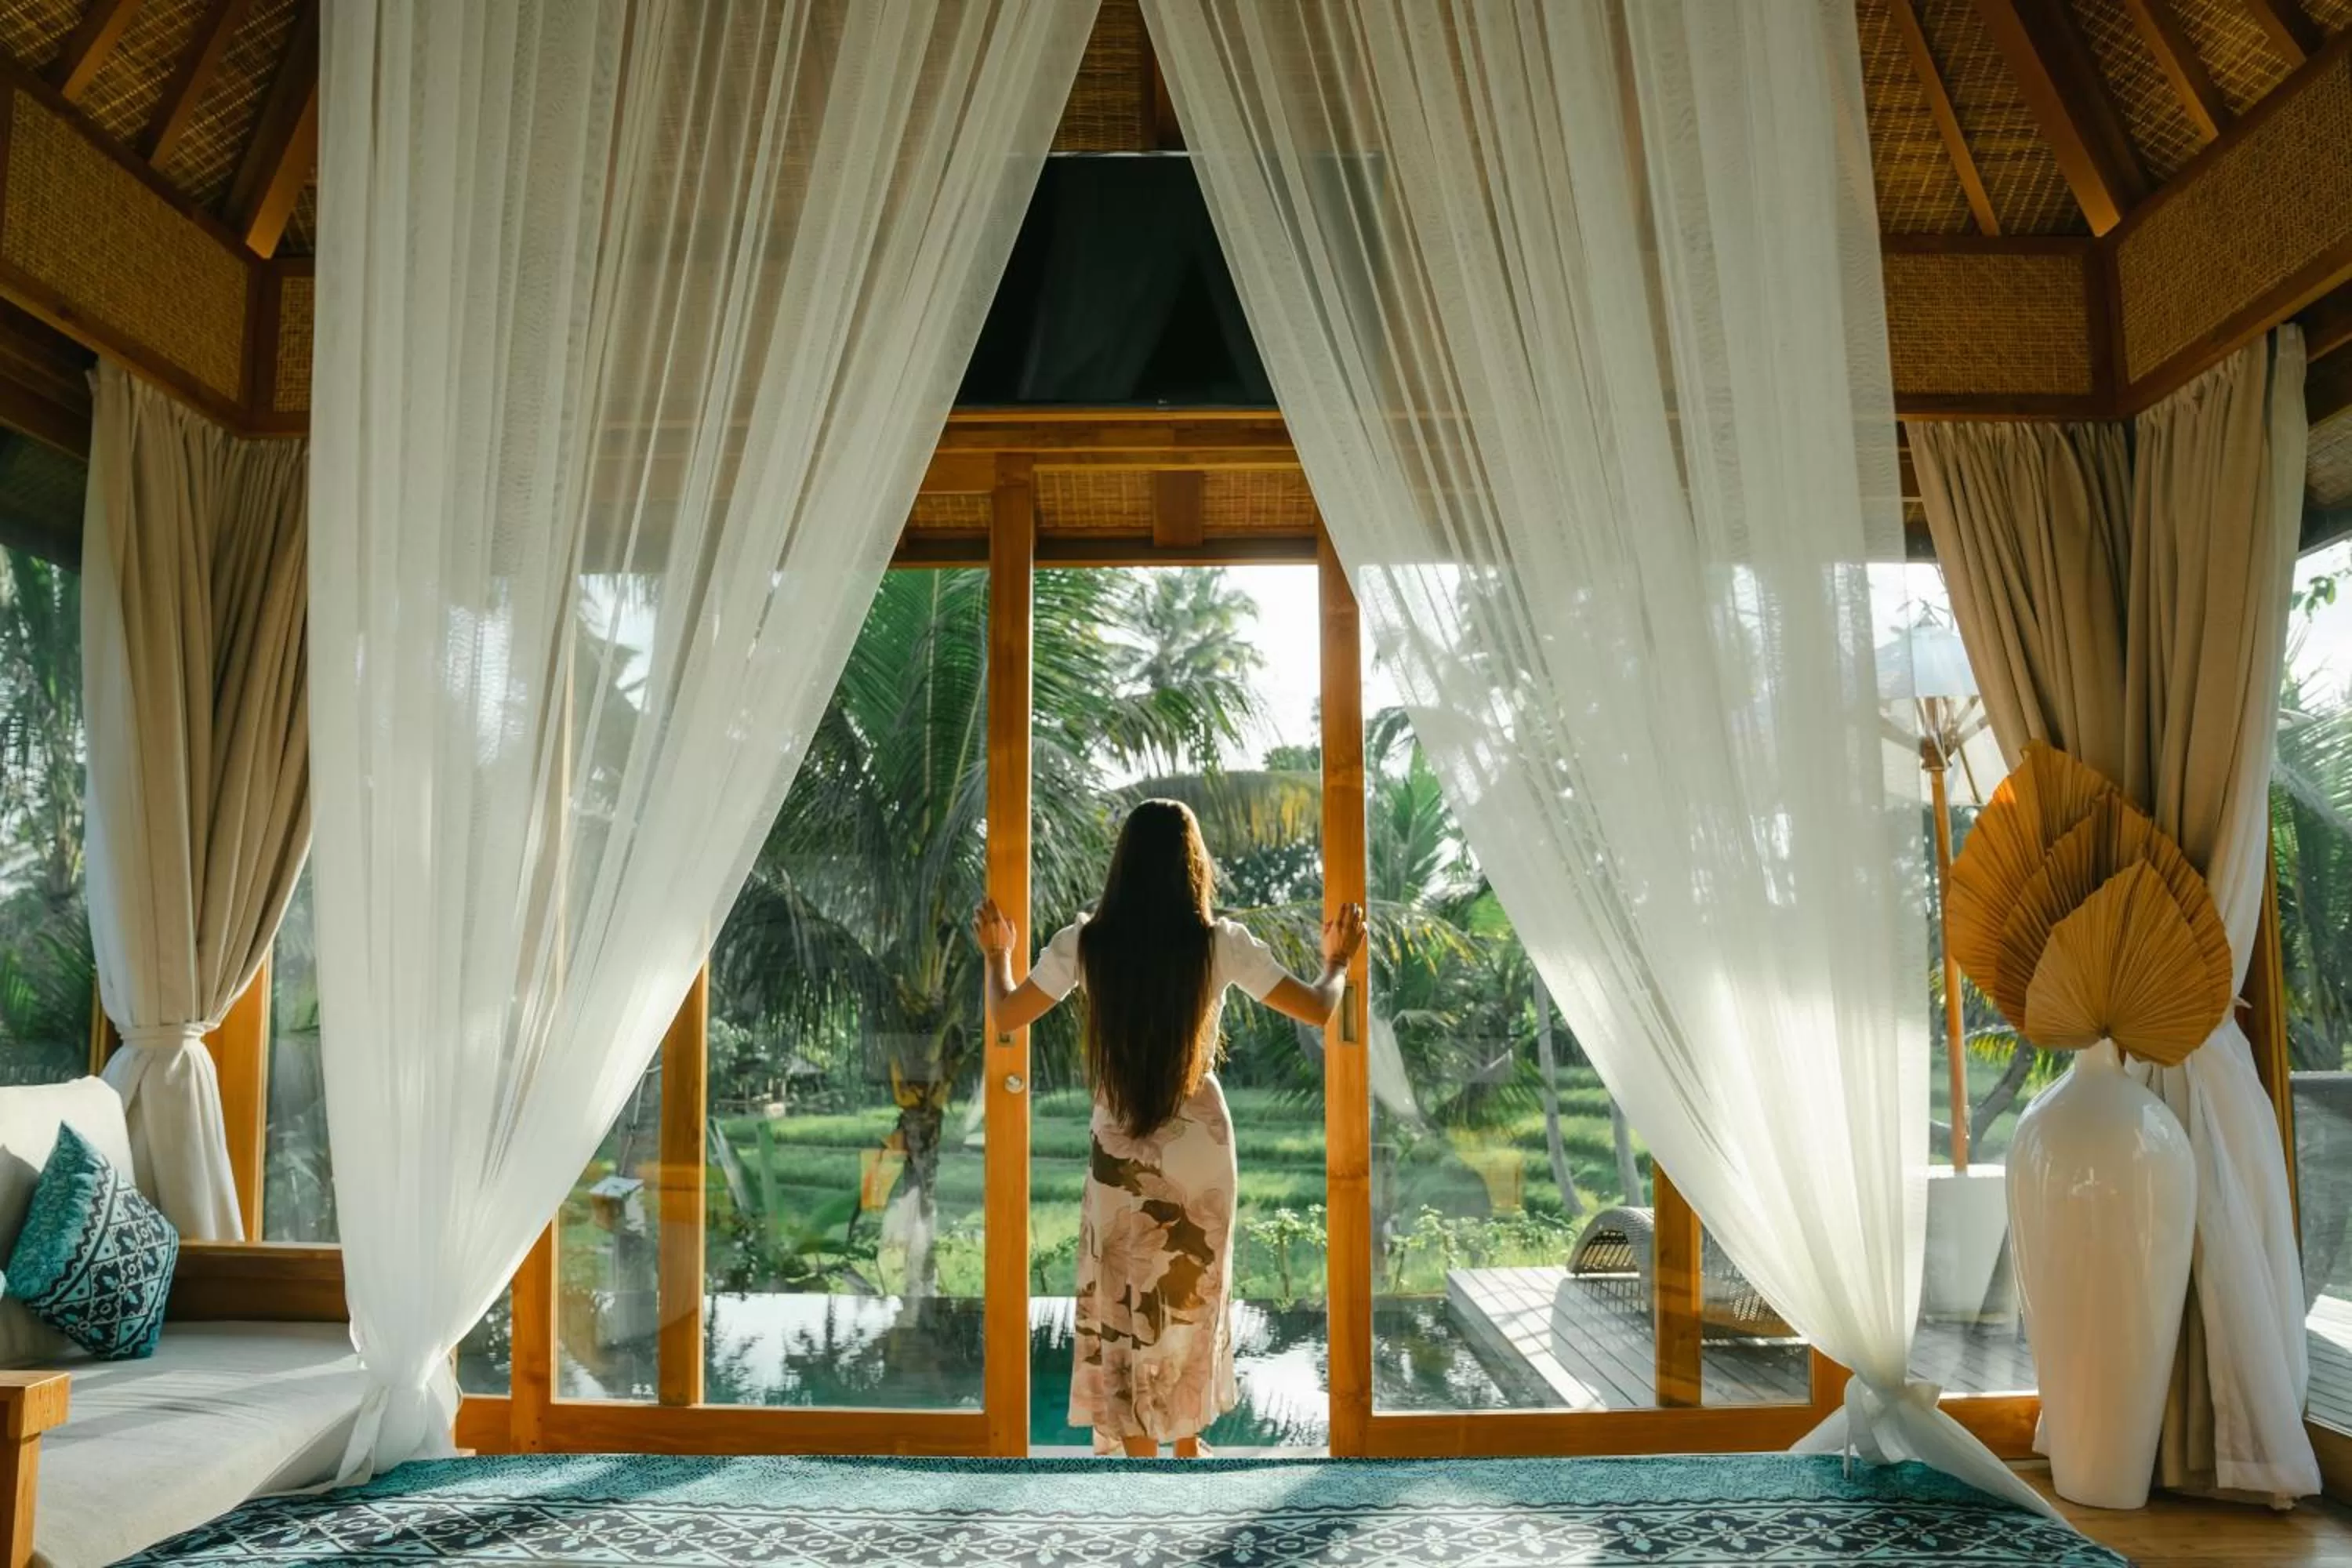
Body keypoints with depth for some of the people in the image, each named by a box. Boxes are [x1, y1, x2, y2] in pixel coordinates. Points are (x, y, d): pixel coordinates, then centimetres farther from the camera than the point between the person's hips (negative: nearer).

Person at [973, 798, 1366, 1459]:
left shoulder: (1085, 942, -11)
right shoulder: (1221, 943, -12)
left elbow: (1004, 1020, 0)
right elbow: (1319, 1010, -4)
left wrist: (996, 954, 18)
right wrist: (1338, 959, 16)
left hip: (1121, 1153, -1)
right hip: (1200, 1147, 1)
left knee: (1123, 1305, 13)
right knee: (1193, 1298, 20)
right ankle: (1186, 1446, 34)